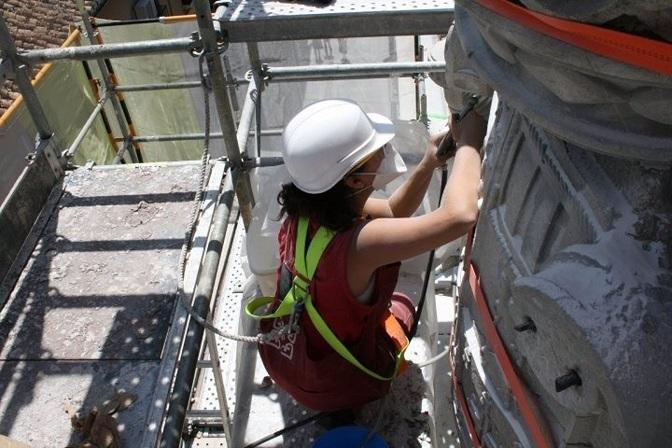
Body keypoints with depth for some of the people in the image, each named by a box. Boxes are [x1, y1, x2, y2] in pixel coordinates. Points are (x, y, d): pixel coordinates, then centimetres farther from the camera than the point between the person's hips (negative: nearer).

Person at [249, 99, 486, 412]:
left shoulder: (304, 210, -16)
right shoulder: (356, 243, -40)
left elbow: (393, 212, -1)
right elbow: (459, 216, -48)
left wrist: (427, 166, -16)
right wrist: (469, 141, -32)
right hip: (334, 388, -5)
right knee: (402, 305, 23)